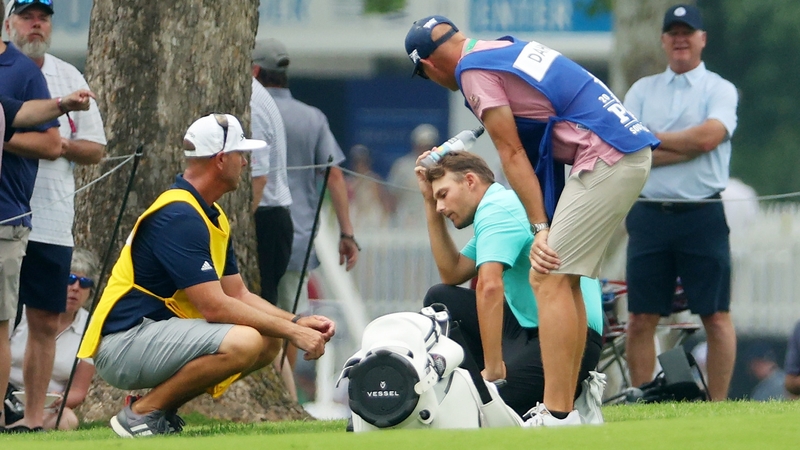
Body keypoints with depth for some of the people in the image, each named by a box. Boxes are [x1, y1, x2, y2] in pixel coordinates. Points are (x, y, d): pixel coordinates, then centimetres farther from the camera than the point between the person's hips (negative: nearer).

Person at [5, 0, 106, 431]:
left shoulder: (69, 78, 14)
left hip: (50, 222, 4)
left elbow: (95, 148, 14)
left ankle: (34, 419, 9)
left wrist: (64, 145, -7)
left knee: (45, 322, 4)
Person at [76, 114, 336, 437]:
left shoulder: (213, 217, 15)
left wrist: (298, 323, 1)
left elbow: (238, 295, 16)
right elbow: (214, 307, -23)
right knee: (243, 342, -29)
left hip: (161, 332, 11)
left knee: (268, 341, 9)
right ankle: (142, 413, -14)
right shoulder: (179, 216, -18)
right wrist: (292, 332, -18)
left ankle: (164, 410, 8)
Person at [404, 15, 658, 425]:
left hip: (605, 159, -10)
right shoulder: (507, 48, 20)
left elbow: (512, 154, -7)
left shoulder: (474, 71, -5)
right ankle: (565, 407, 13)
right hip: (633, 149, 10)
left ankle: (556, 416, -16)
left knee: (549, 280, -11)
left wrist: (540, 228, -6)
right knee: (563, 279, 13)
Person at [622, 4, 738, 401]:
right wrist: (689, 146, -9)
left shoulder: (720, 90, 6)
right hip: (649, 216, 3)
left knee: (716, 316, -4)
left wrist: (651, 138, -3)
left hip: (703, 216, -3)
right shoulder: (641, 91, 14)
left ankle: (717, 406, 0)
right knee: (641, 319, 1)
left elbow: (708, 136, -13)